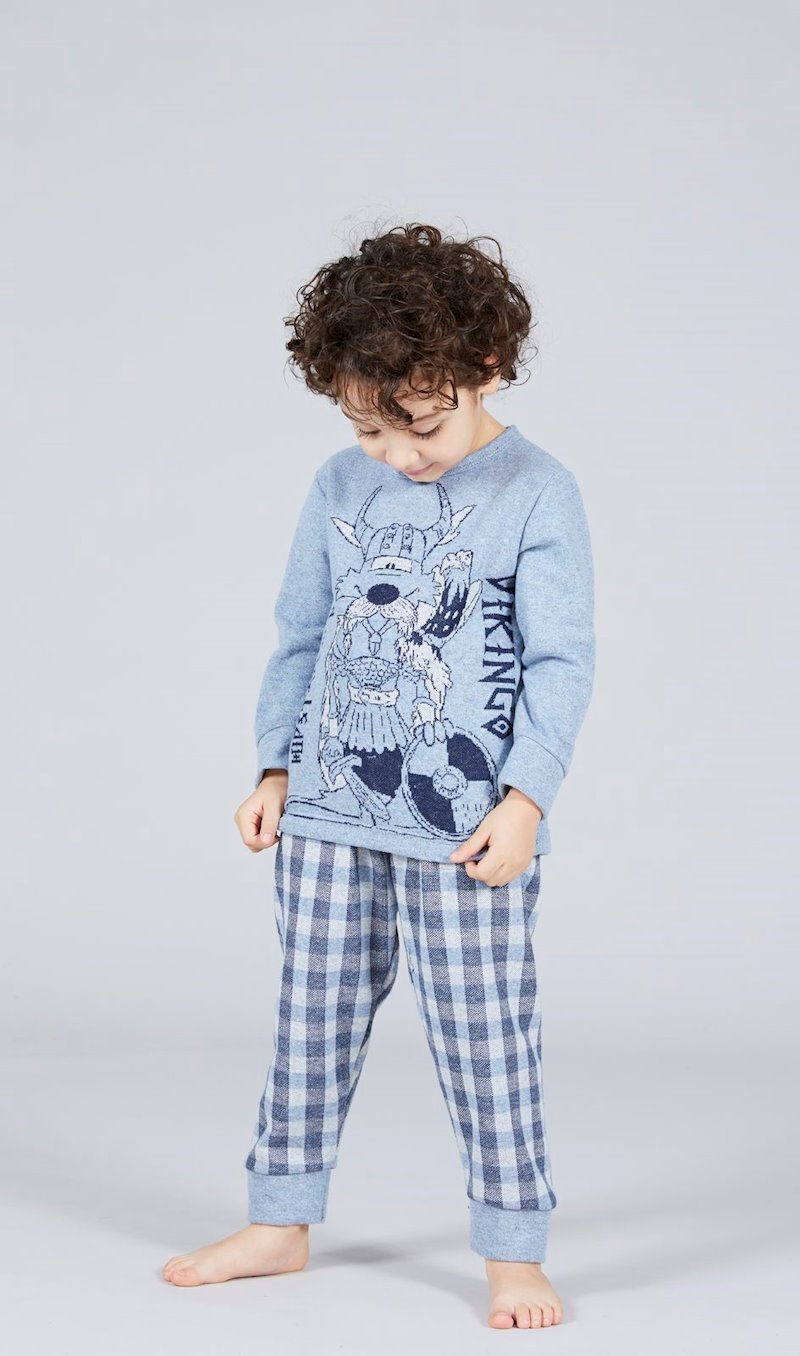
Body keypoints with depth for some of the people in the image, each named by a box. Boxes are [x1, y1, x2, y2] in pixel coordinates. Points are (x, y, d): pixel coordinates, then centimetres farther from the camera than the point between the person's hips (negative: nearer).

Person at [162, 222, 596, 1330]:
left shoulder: (537, 493, -7)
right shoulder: (341, 488, 7)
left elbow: (562, 661, -8)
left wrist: (525, 795, -15)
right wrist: (276, 768, 9)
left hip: (467, 826, -5)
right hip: (331, 813, 5)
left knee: (486, 1038, -1)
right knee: (313, 1018, 13)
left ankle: (514, 1252, 12)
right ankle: (281, 1221, 26)